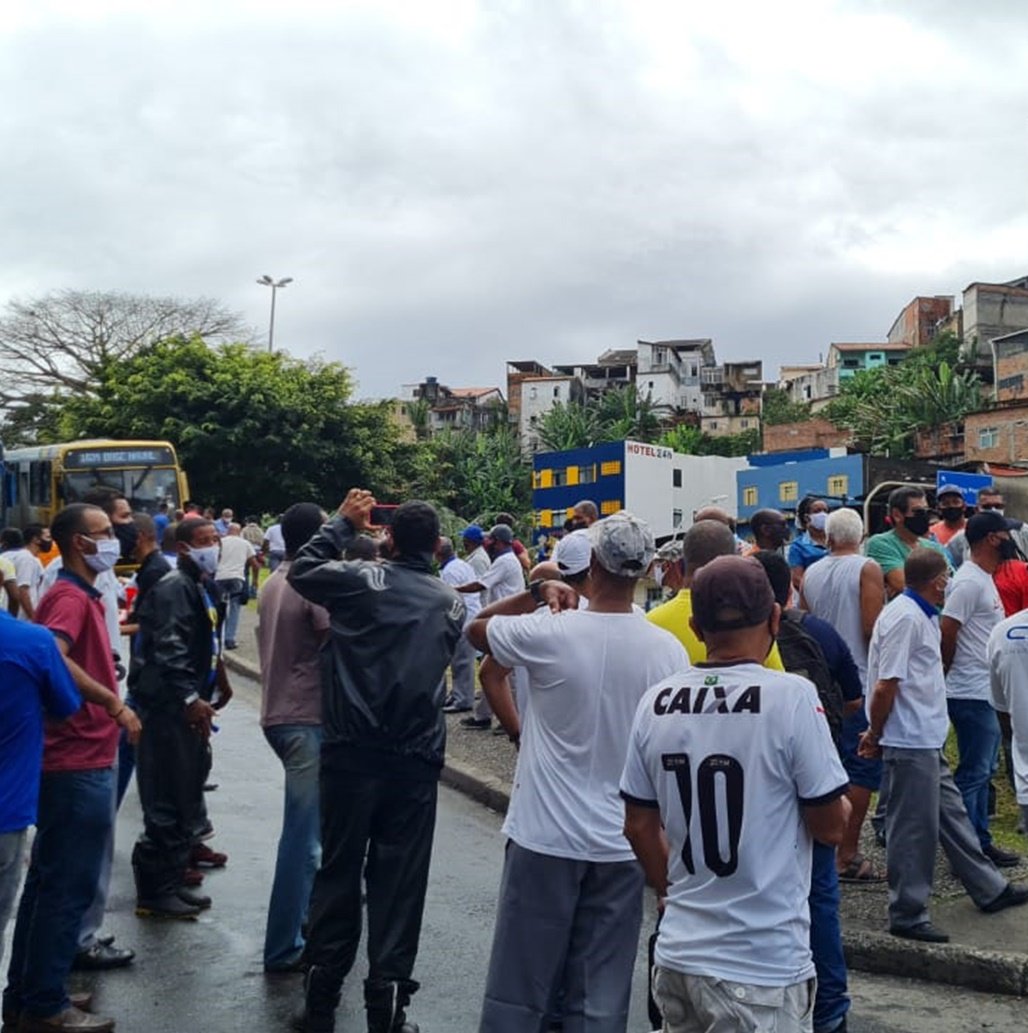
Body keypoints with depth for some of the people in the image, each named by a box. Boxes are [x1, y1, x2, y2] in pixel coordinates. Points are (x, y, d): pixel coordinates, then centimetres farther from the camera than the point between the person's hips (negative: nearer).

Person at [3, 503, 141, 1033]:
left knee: (49, 879, 16)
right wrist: (114, 703, -29)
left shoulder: (82, 596, 16)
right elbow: (53, 658, -34)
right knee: (69, 884, -2)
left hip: (75, 760, 10)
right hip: (78, 762, -10)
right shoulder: (70, 597, -16)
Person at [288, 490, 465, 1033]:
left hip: (351, 751, -1)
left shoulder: (363, 579, -5)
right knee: (398, 883, 6)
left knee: (338, 873, 9)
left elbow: (302, 570, 7)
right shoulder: (452, 602, 6)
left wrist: (343, 521, 14)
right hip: (417, 759, 1)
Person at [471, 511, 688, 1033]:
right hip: (621, 843, 2)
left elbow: (477, 629, 6)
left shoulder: (548, 632, -14)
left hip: (544, 836, -2)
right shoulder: (669, 651, -6)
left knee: (519, 988, 10)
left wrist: (536, 593, 7)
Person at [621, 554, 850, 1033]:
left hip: (679, 952, 5)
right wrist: (843, 806, 12)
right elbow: (830, 828, -9)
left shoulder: (656, 702, -1)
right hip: (763, 965, -5)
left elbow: (639, 827, 7)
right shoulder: (791, 696, -15)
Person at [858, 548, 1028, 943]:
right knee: (913, 829, 0)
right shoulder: (903, 618, -20)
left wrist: (876, 734, 15)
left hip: (928, 742, 10)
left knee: (951, 814, 20)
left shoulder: (921, 615, 13)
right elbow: (885, 687, -21)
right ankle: (907, 916, 10)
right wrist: (875, 735, -10)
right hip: (910, 744, -10)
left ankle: (989, 889, 34)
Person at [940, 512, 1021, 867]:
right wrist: (951, 672, -9)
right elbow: (946, 633, -22)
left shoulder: (984, 579, 15)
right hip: (972, 694, -10)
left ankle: (980, 843, 25)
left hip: (986, 693, 10)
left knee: (981, 771, 16)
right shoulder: (969, 582, -18)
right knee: (972, 774, -4)